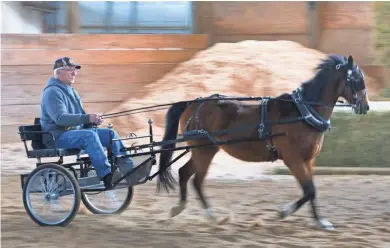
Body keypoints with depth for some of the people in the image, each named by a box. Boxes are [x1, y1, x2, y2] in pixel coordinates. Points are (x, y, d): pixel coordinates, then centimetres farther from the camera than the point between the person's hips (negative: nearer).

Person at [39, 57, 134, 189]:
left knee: (110, 133, -5)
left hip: (76, 131, 9)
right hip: (57, 137, -9)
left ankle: (127, 167, -10)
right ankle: (107, 177, -42)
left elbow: (80, 117, 23)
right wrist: (87, 118, -32)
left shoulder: (70, 91, 20)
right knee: (90, 135, -34)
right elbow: (60, 118, -25)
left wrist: (94, 120, 1)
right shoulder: (52, 92, -11)